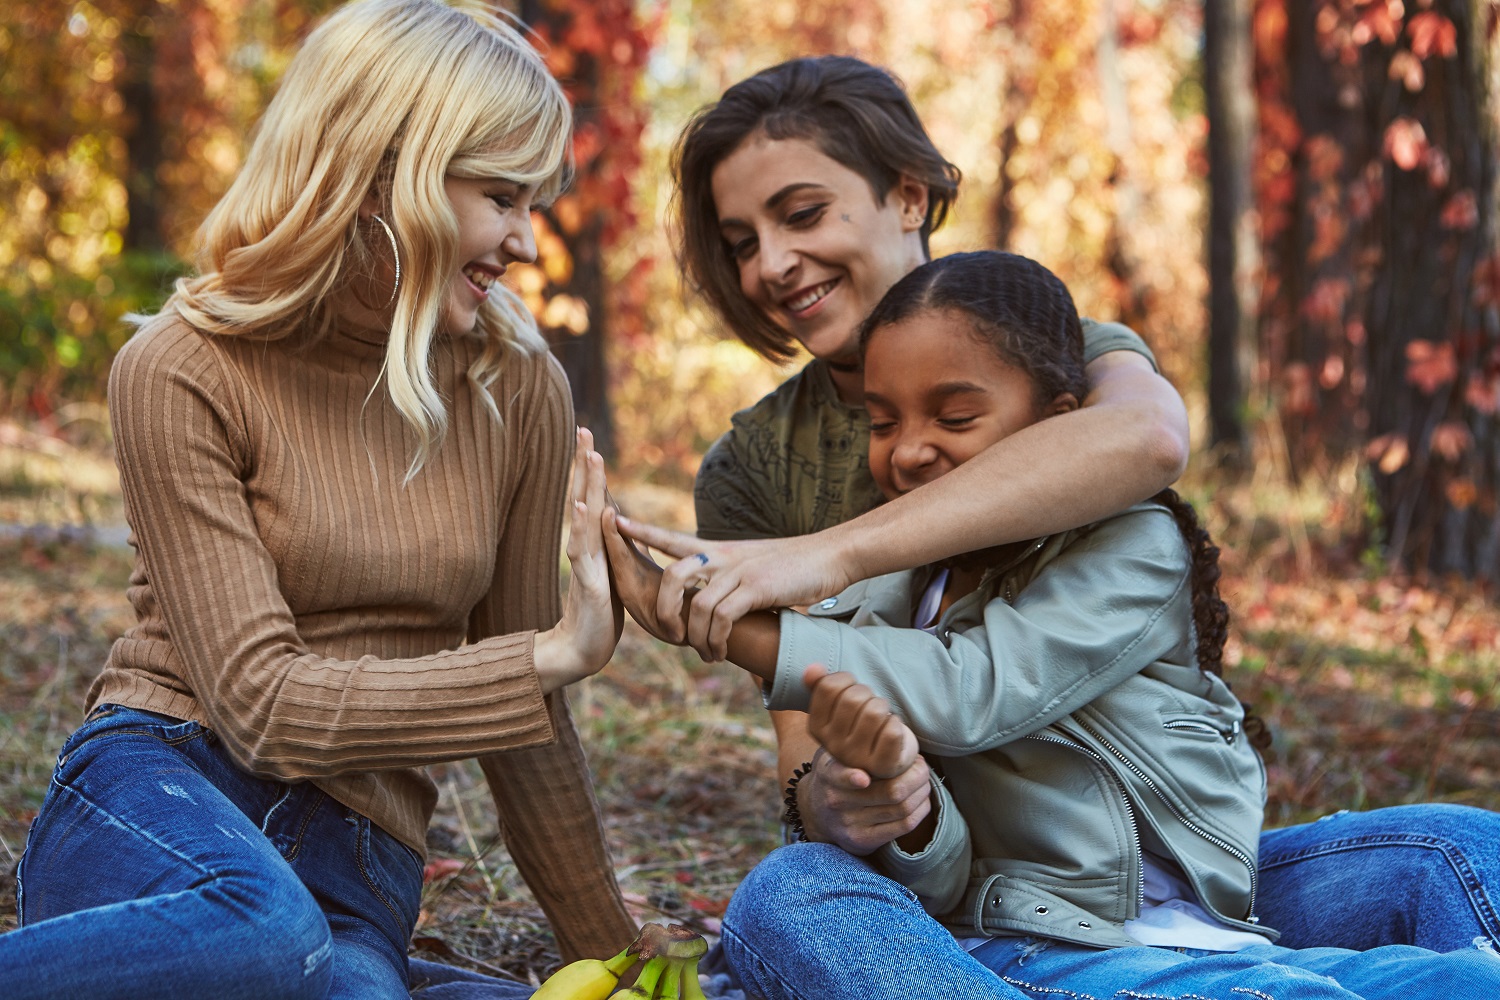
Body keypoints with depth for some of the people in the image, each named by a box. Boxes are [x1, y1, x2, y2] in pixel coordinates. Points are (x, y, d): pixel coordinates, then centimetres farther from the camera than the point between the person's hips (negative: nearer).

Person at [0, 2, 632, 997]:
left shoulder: (518, 390, 6)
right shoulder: (183, 374, -7)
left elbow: (522, 723, 14)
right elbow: (263, 702, -14)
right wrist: (554, 655, -14)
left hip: (358, 871, 3)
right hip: (161, 796, -3)